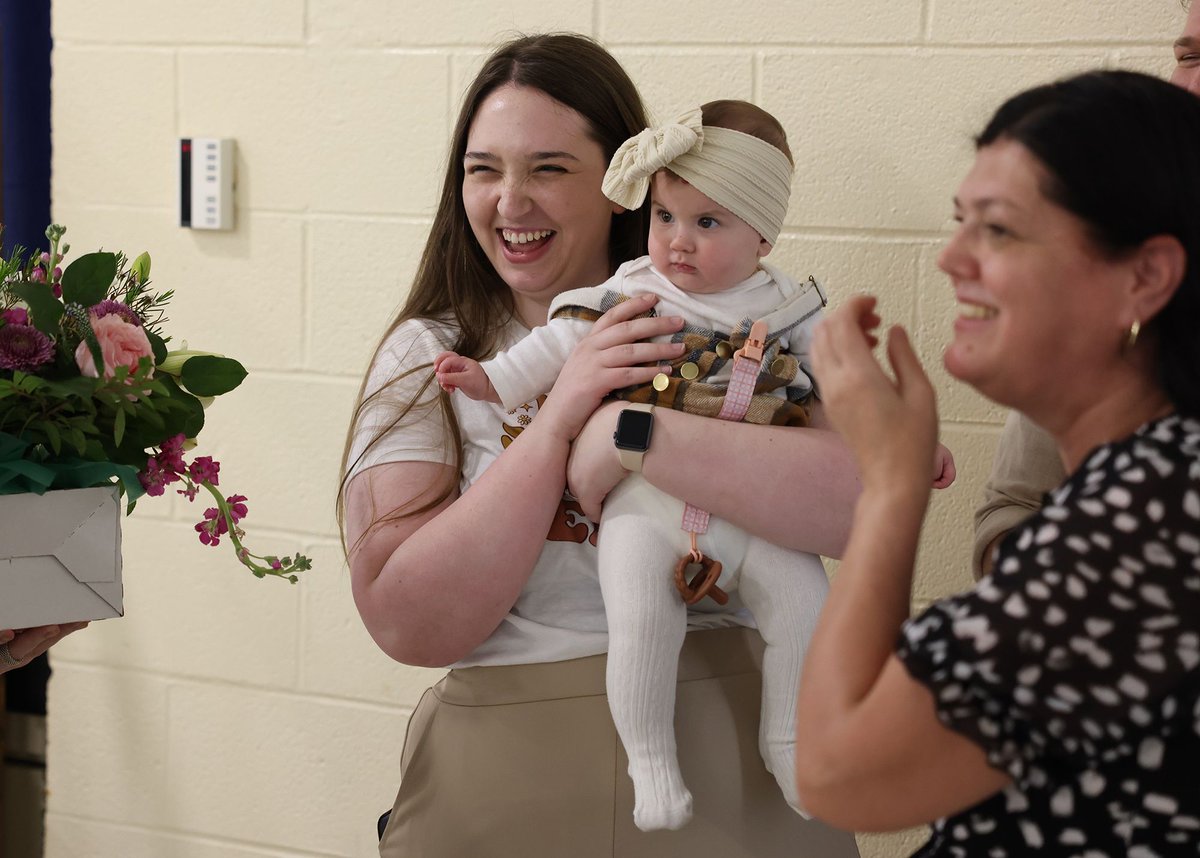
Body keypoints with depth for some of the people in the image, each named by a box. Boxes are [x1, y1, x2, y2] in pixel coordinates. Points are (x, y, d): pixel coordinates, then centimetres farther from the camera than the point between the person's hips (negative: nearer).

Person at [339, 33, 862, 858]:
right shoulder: (426, 358, 0)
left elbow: (863, 504, -20)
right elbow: (411, 625, -12)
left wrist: (634, 435, -27)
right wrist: (558, 421, -18)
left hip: (730, 773, 0)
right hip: (506, 787, 0)